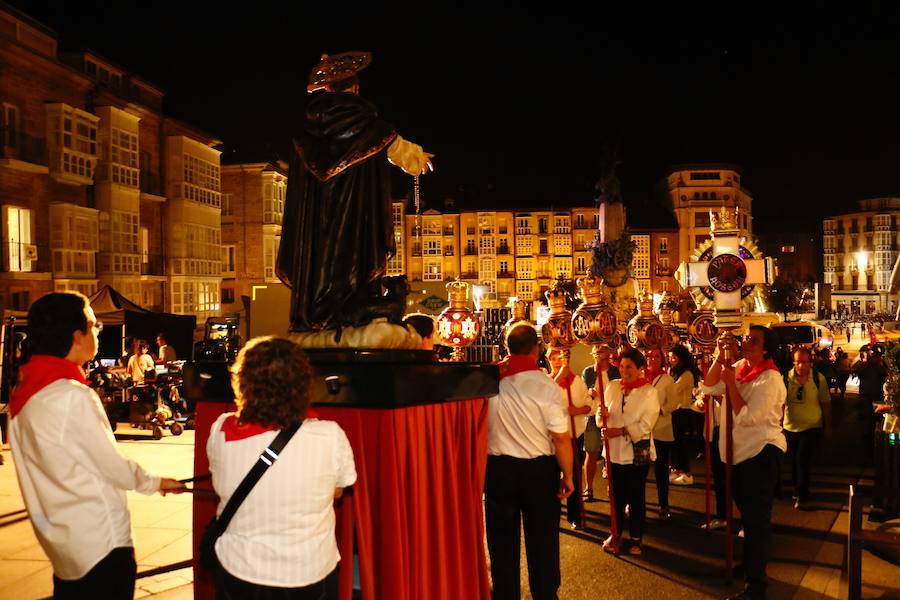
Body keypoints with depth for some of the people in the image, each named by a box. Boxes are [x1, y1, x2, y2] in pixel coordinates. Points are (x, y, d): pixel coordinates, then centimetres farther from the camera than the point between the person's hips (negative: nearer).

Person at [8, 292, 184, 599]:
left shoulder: (24, 392, 4)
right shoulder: (74, 396, -22)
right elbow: (113, 465, -15)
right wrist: (155, 483, 1)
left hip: (60, 539, 8)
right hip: (101, 543, -8)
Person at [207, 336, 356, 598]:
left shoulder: (220, 431, -17)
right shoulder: (329, 436, -22)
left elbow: (220, 485, 1)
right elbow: (337, 491, -5)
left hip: (238, 574, 1)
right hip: (308, 579, -1)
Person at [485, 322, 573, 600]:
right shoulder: (546, 386, -18)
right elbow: (561, 438, -16)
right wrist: (568, 475, -2)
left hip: (497, 468, 3)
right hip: (539, 469, -2)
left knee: (502, 540, 17)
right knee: (542, 541, 15)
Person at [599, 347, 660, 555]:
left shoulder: (649, 392, -6)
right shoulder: (612, 387, 4)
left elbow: (645, 425, -14)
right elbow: (603, 418, 6)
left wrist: (619, 431, -21)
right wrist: (601, 415, -17)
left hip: (637, 452, -3)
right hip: (614, 450, 3)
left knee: (636, 497, 9)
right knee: (617, 495, 11)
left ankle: (636, 538, 23)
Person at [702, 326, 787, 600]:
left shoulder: (770, 379, -20)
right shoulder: (739, 367, 3)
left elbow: (747, 417, -25)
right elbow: (709, 388, -1)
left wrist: (730, 381, -21)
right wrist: (719, 357, -11)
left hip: (762, 452, -8)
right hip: (741, 451, 8)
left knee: (757, 519, 0)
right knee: (747, 513, 24)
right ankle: (749, 565, 43)